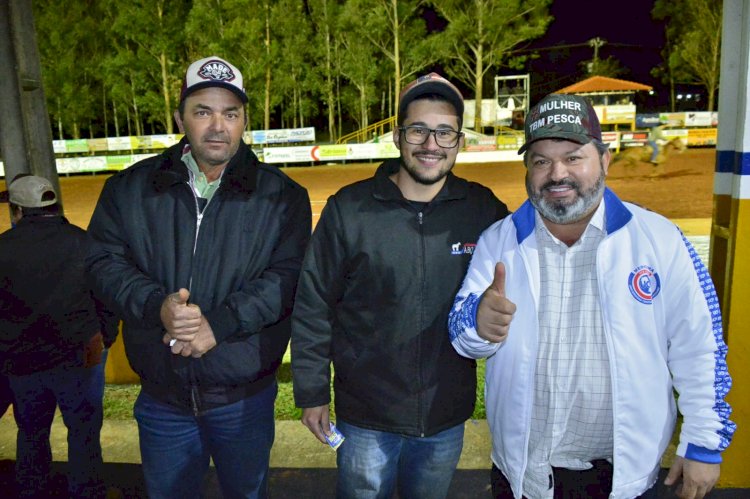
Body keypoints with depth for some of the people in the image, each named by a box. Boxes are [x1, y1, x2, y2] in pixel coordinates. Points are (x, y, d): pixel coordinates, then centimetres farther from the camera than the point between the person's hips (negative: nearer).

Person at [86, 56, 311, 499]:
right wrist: (156, 306, -21)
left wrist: (221, 323, -24)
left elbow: (288, 275, -14)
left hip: (245, 396, -1)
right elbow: (105, 260, -3)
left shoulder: (282, 195, -6)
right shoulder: (131, 188, 1)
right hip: (162, 396, 2)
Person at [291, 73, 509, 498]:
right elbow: (312, 306, -6)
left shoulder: (484, 211, -7)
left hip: (447, 419, 2)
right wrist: (312, 392, -4)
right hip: (365, 418, -1)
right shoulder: (349, 209, -11)